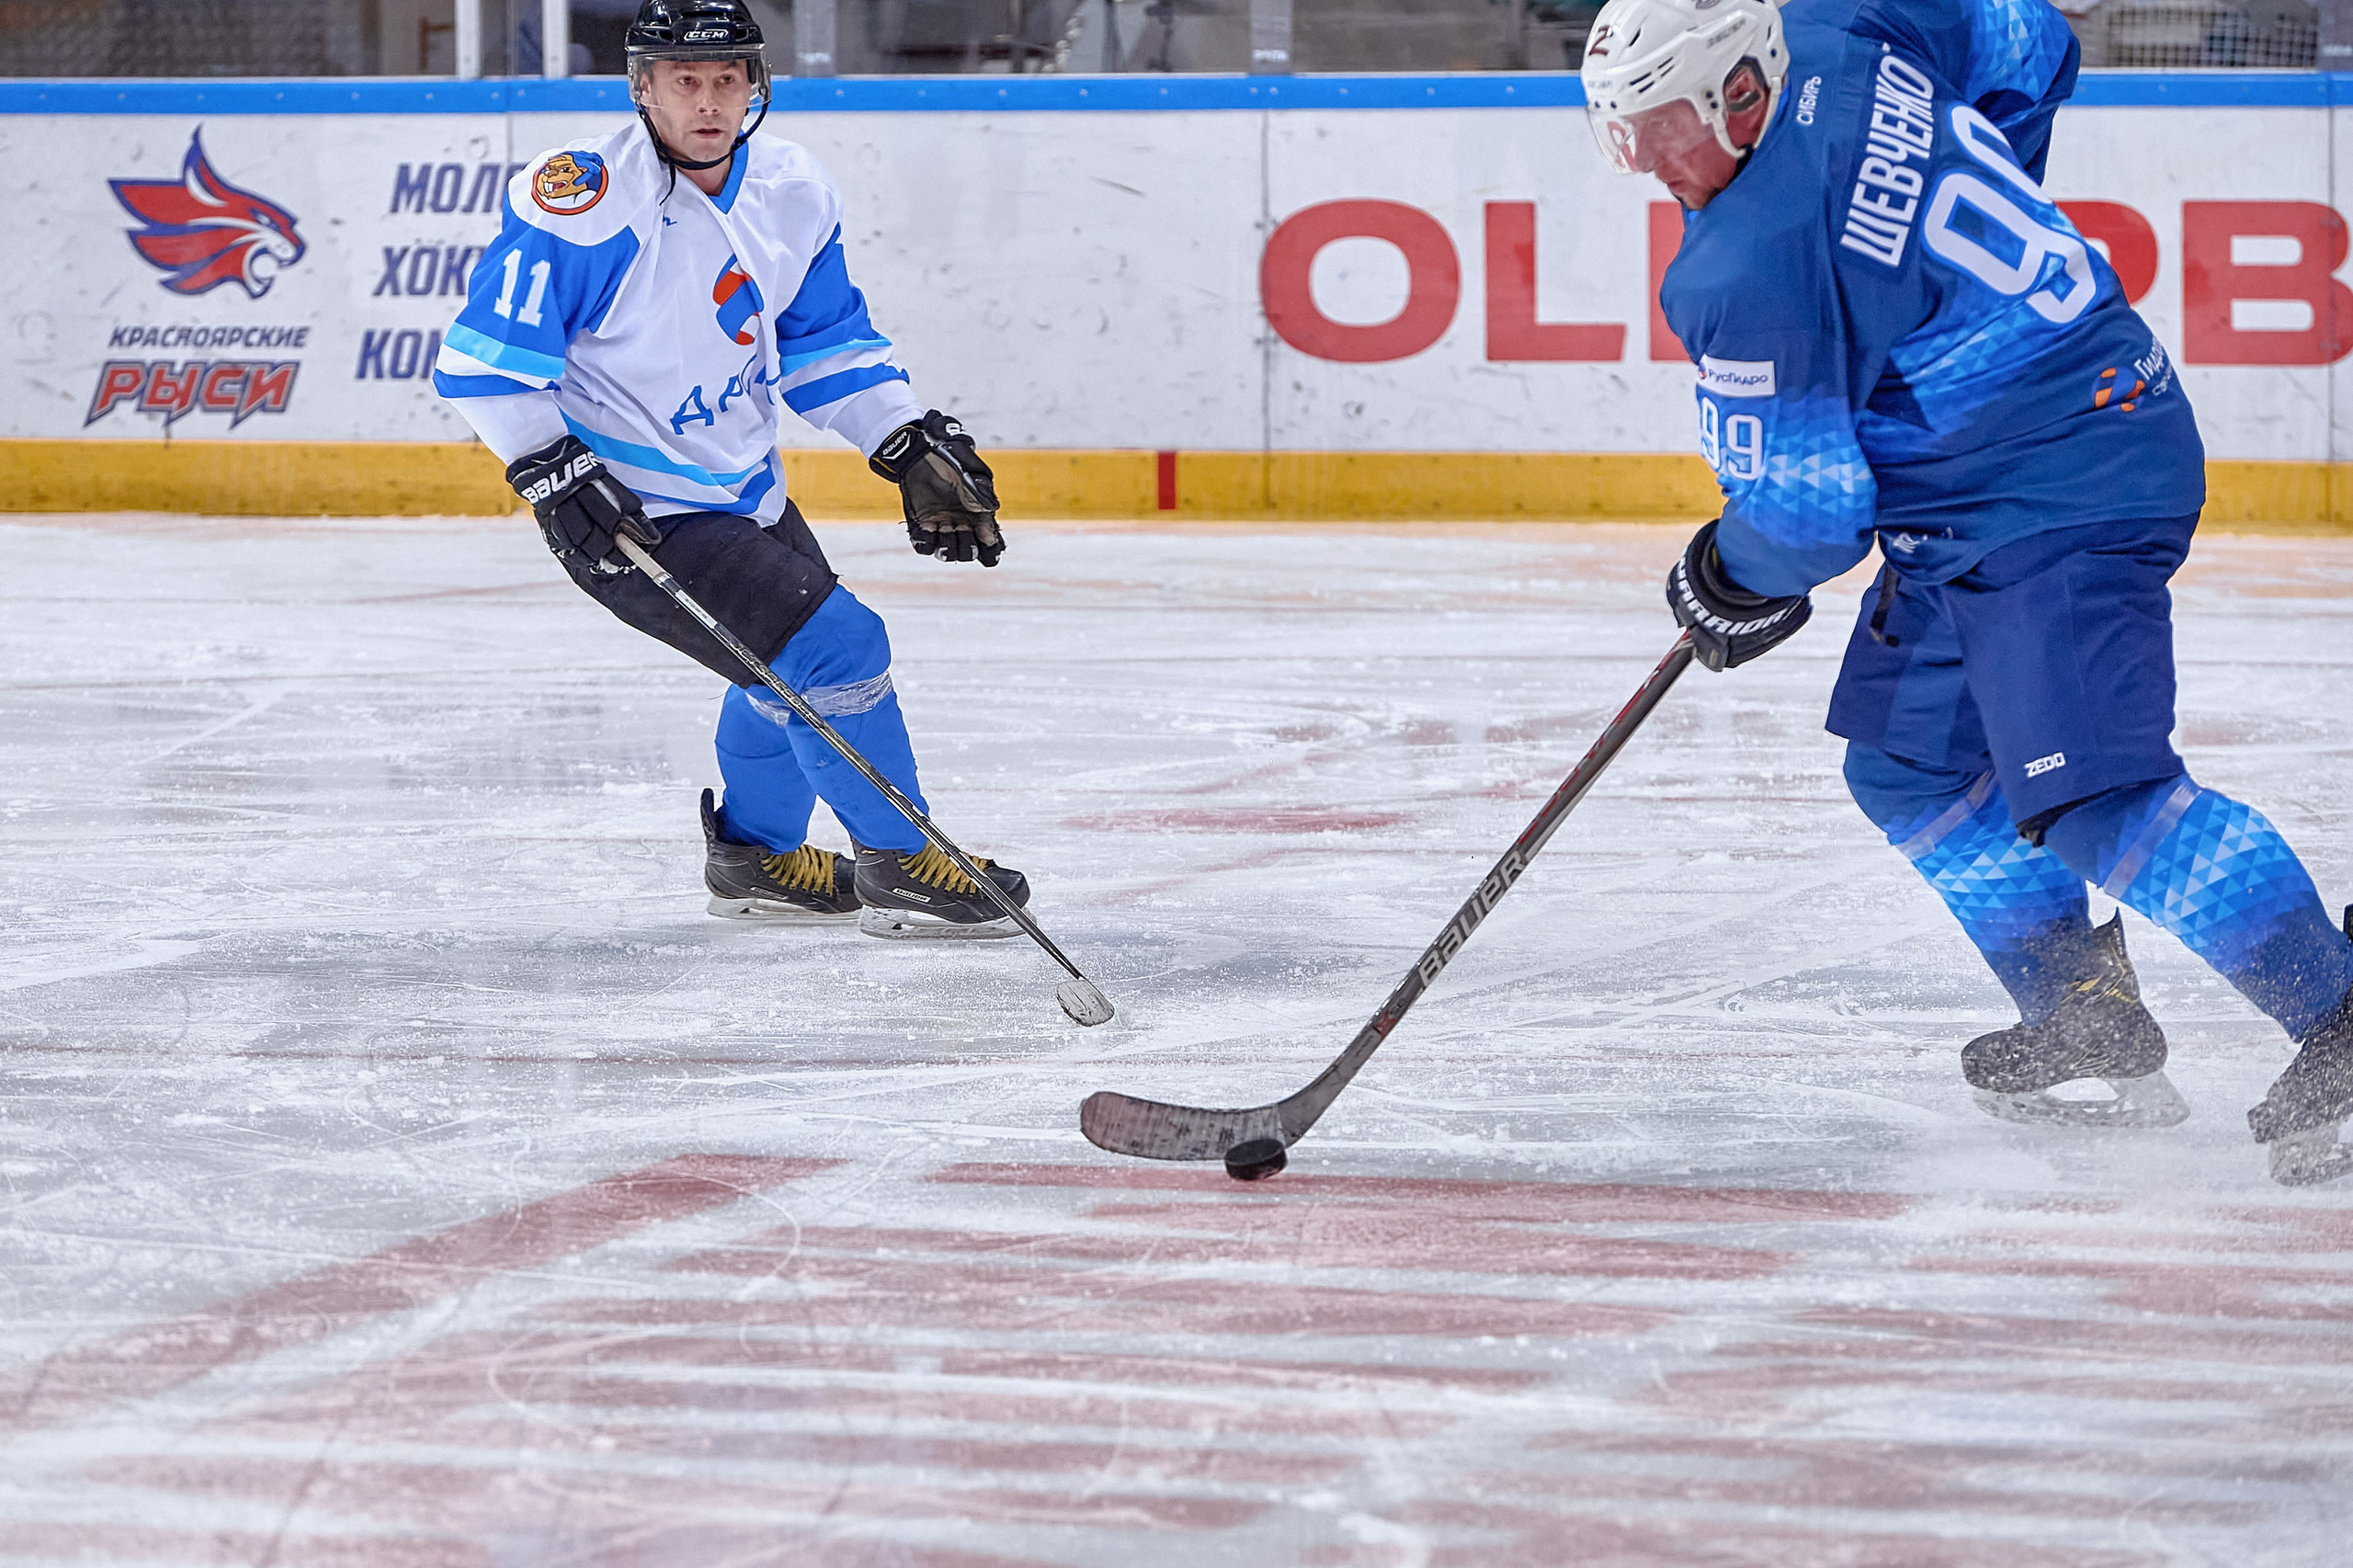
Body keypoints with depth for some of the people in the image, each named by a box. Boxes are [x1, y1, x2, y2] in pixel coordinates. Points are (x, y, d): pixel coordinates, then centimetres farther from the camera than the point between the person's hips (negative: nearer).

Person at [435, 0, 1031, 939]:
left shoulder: (792, 194, -1)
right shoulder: (586, 203, -24)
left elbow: (827, 343, 12)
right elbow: (483, 358, -20)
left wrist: (912, 445, 3)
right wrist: (552, 471, -28)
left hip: (741, 488, 9)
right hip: (629, 513, -9)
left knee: (799, 667, 25)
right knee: (834, 646, -14)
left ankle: (755, 855, 47)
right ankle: (899, 867, 2)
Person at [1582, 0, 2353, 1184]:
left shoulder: (1750, 276, -24)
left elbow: (1804, 511, -17)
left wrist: (1735, 587, 6)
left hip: (2062, 497, -11)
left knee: (2090, 796, -19)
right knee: (1908, 764, 15)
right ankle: (2087, 1024, 24)